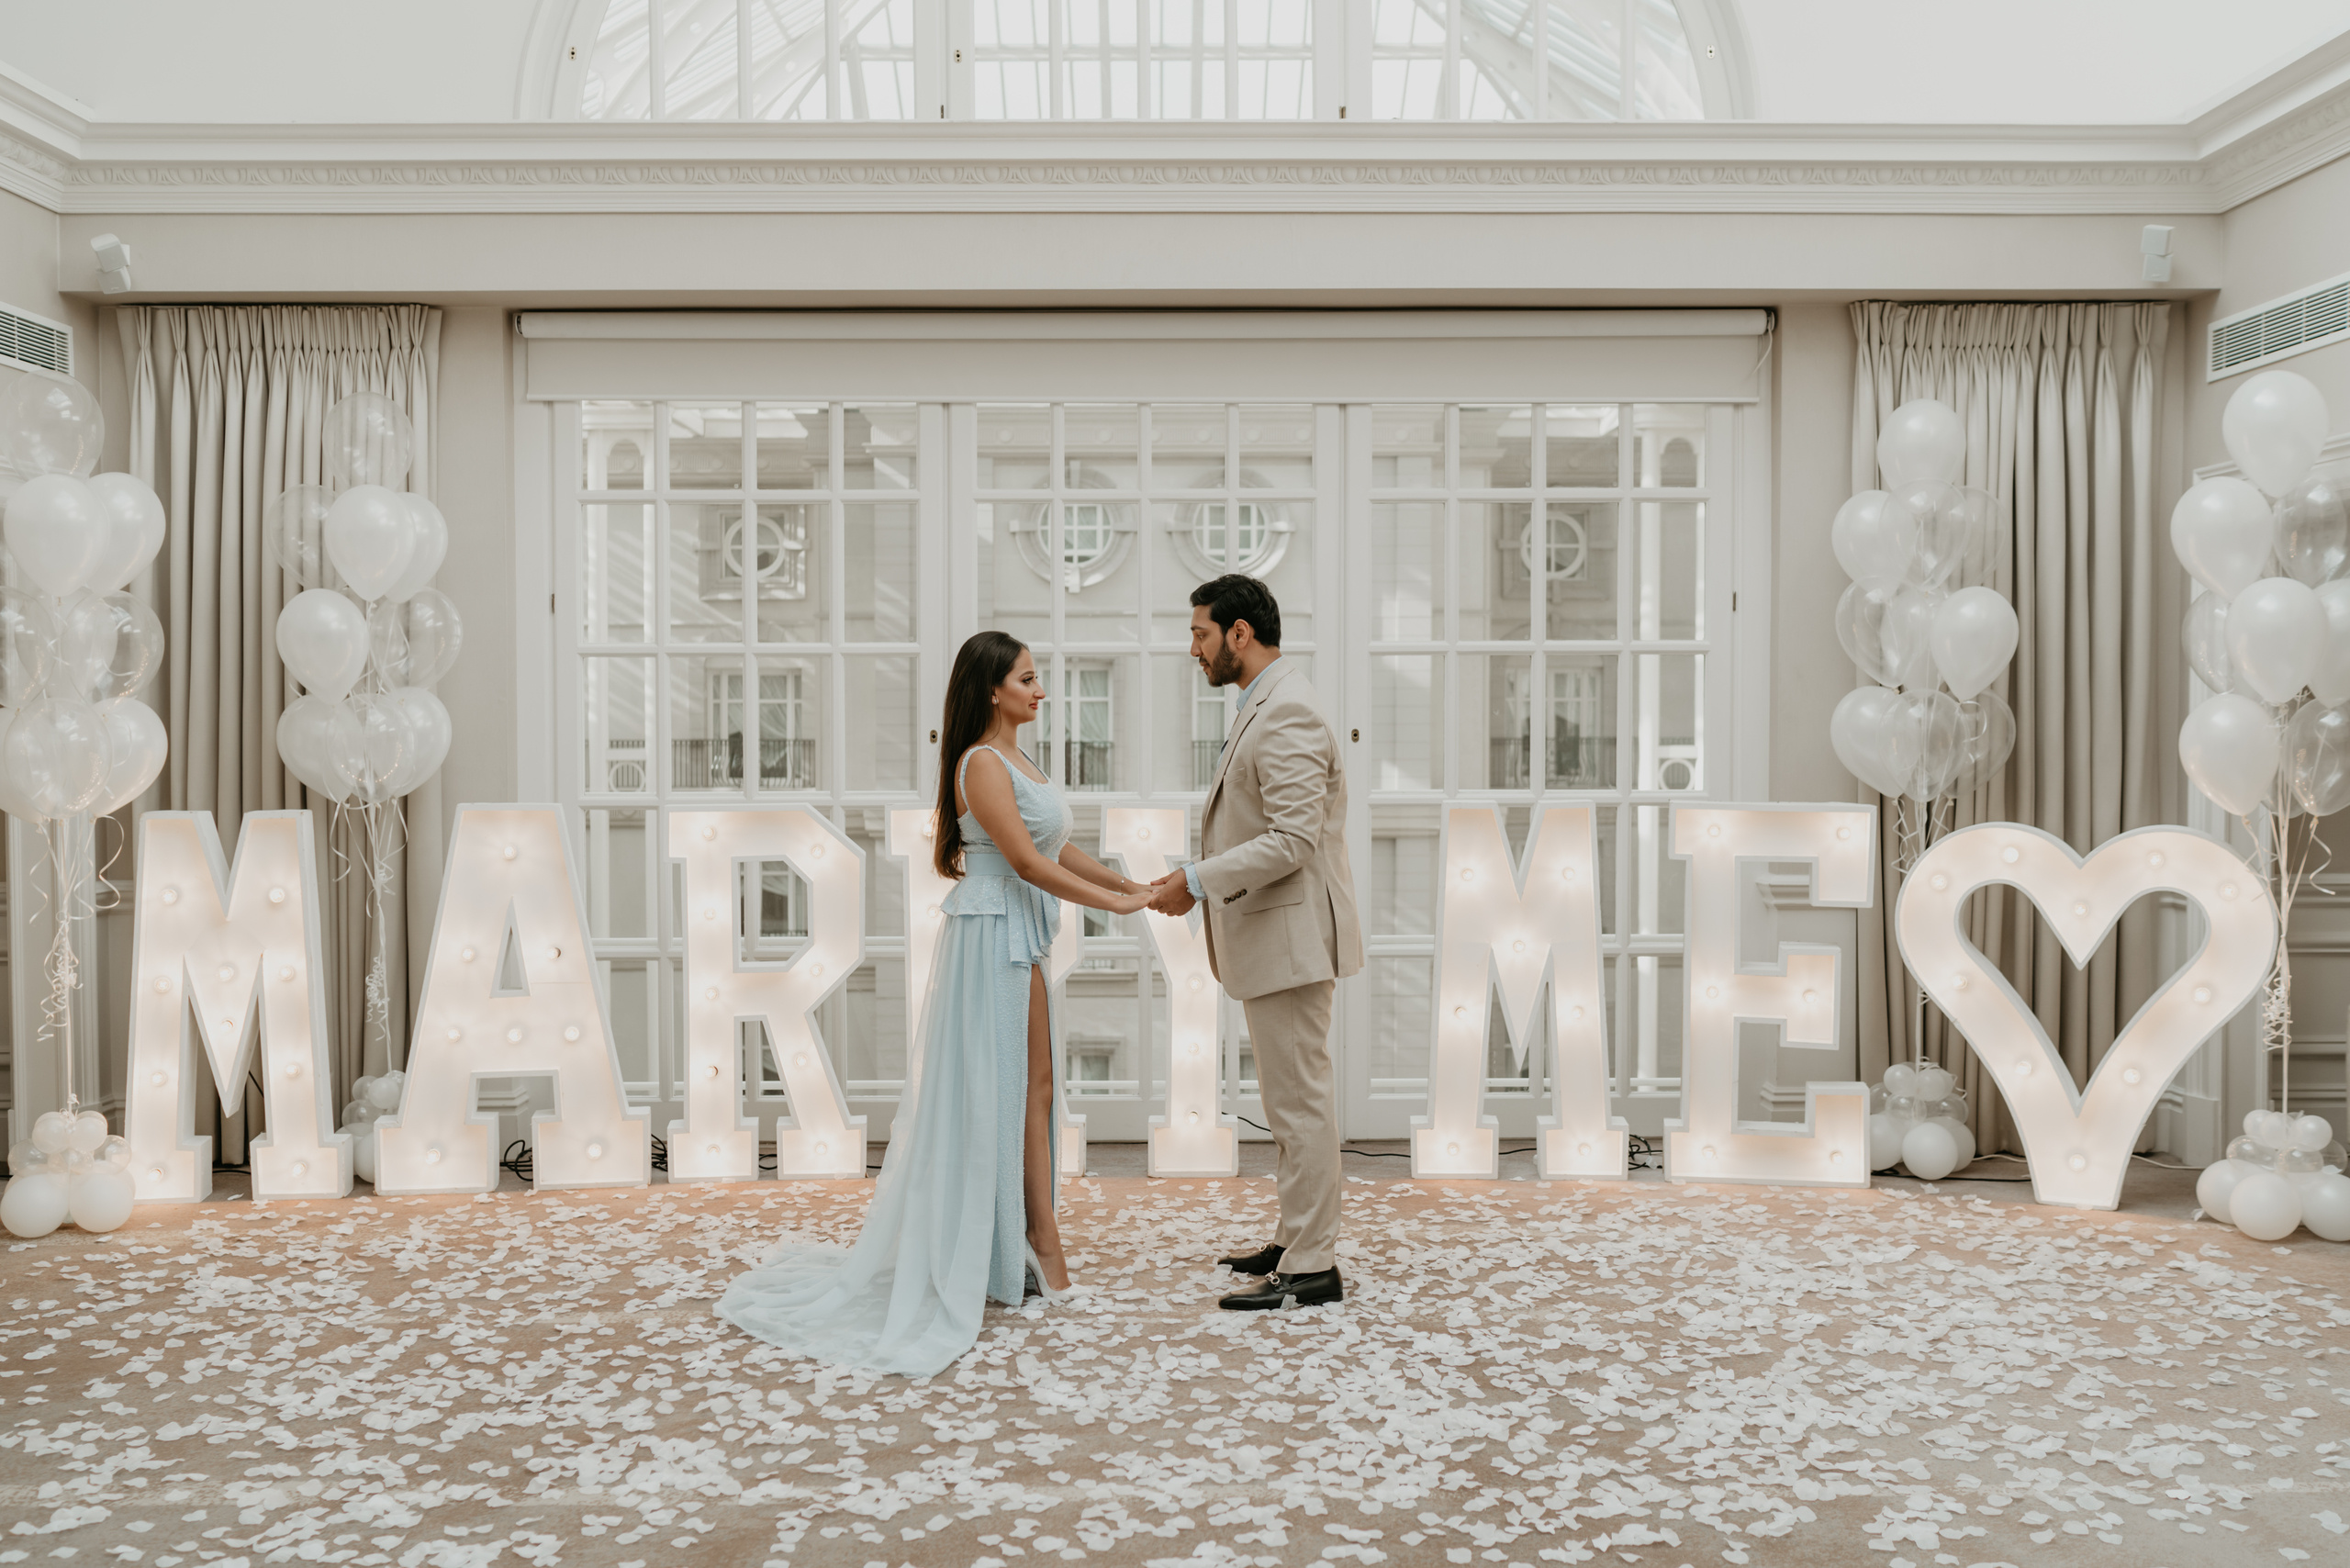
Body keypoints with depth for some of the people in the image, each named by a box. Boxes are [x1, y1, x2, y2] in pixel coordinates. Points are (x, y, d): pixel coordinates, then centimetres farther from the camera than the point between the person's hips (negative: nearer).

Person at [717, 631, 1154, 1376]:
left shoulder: (1013, 759, 15)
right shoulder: (982, 764, -15)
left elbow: (1058, 848, 17)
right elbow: (1027, 861, -20)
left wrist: (1134, 885, 9)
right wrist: (1113, 903, -17)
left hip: (1020, 941, 9)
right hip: (995, 938, -9)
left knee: (1022, 1086, 12)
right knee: (1019, 1085, -3)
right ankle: (1042, 1247, 6)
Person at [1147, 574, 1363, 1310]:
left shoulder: (1286, 713, -18)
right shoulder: (1266, 705, 15)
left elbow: (1293, 840, -25)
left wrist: (1199, 881, -21)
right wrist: (1200, 878, 14)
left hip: (1290, 934, -11)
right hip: (1271, 935, 11)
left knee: (1301, 1100, -4)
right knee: (1292, 1098, 17)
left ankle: (1312, 1268, 3)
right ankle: (1298, 1241, 27)